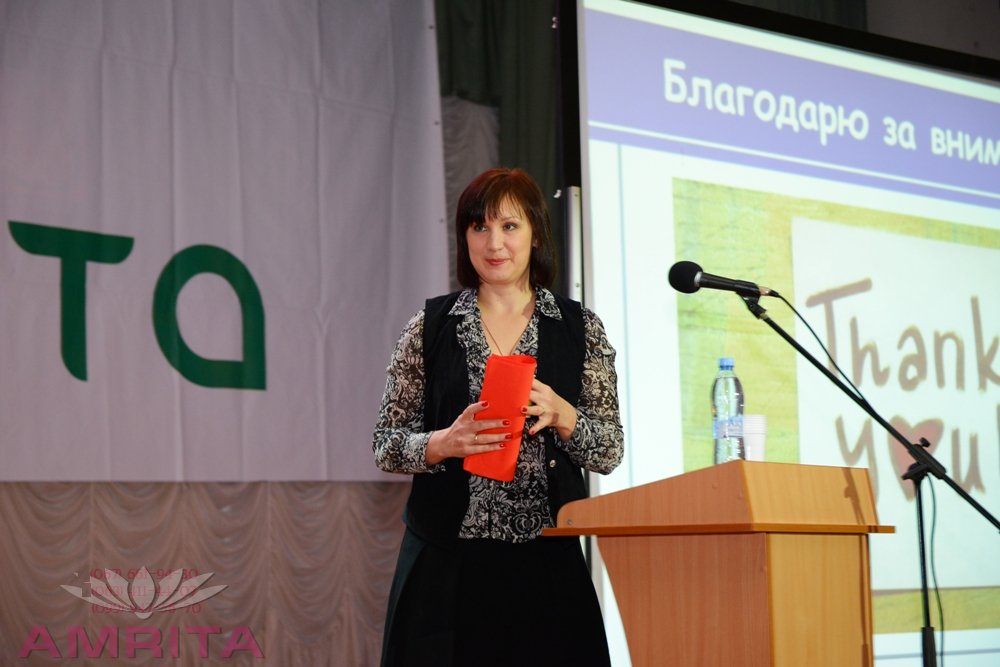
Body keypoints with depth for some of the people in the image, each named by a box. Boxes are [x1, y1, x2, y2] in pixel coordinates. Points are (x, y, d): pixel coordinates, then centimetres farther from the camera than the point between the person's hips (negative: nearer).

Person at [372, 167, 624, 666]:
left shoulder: (580, 329, 5)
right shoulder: (430, 327, 3)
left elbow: (609, 453, 4)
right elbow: (386, 446, 3)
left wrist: (561, 414, -15)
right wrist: (445, 443, -16)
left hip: (547, 563, 1)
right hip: (448, 565, 0)